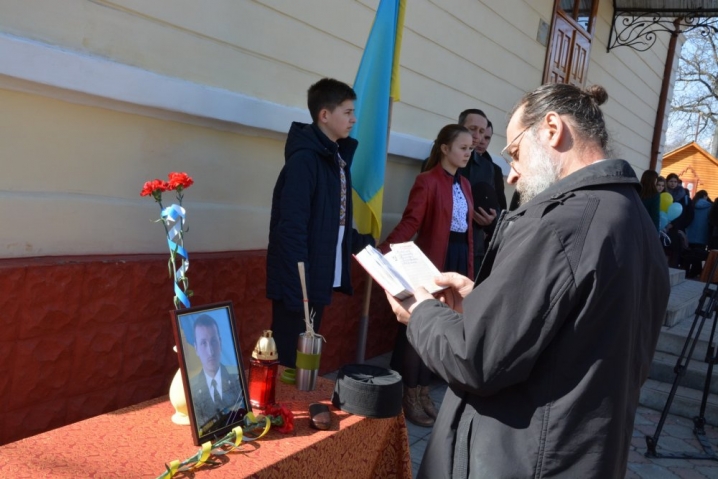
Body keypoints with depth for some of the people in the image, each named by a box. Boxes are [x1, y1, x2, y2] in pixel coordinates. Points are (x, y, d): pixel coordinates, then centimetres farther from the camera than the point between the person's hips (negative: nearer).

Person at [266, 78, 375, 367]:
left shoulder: (337, 156, 11)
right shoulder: (304, 159, -17)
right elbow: (291, 229, -22)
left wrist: (359, 243, 5)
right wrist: (298, 290, -23)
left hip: (319, 281, 9)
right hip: (298, 284, -9)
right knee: (288, 363, 2)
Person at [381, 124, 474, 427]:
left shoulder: (464, 184, 14)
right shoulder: (428, 181, -9)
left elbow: (467, 227, 14)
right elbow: (410, 222, -17)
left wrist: (469, 268, 11)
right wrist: (386, 250, -31)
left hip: (459, 259, 7)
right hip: (432, 261, -7)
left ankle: (423, 391, 22)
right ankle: (409, 395, 13)